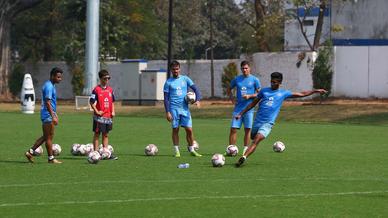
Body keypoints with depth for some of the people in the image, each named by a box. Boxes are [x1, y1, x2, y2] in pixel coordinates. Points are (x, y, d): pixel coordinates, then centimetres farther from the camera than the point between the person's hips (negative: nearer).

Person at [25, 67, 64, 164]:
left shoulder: (51, 85, 15)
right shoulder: (49, 86, -17)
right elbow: (47, 103, -22)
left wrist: (55, 114, 25)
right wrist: (53, 116, -23)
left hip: (48, 115, 10)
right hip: (48, 116, -10)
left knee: (45, 137, 14)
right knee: (49, 138, -2)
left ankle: (30, 152, 14)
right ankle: (51, 158, 5)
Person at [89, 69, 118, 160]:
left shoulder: (110, 89, 12)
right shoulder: (96, 90, -8)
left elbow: (112, 102, 20)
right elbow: (91, 102, -11)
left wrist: (113, 111, 8)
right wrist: (97, 111, -16)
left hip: (108, 116, 6)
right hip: (99, 117, -6)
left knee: (105, 134, 12)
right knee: (97, 134, -1)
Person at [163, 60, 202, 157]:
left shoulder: (185, 79, 8)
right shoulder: (168, 82, 3)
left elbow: (195, 89, 4)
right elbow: (166, 98, 2)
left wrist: (198, 100, -14)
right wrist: (167, 112, -7)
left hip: (185, 108, 1)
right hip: (174, 109, -1)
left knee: (189, 129, -2)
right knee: (175, 130, 1)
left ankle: (192, 150, 10)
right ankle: (177, 151, 9)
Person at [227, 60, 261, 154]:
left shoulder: (254, 80, 1)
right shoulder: (237, 79, 8)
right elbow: (228, 90, 21)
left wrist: (250, 96, -13)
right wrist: (232, 99, 5)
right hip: (238, 108, 2)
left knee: (247, 129, 2)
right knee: (233, 129, -4)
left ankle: (246, 149, 11)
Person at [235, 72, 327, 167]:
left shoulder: (283, 93, 9)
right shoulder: (264, 91, 11)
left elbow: (302, 94, 16)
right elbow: (253, 103, 18)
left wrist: (316, 91, 13)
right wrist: (241, 113, 16)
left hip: (267, 123, -4)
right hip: (257, 121, 4)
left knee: (256, 141, -19)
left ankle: (243, 157, -29)